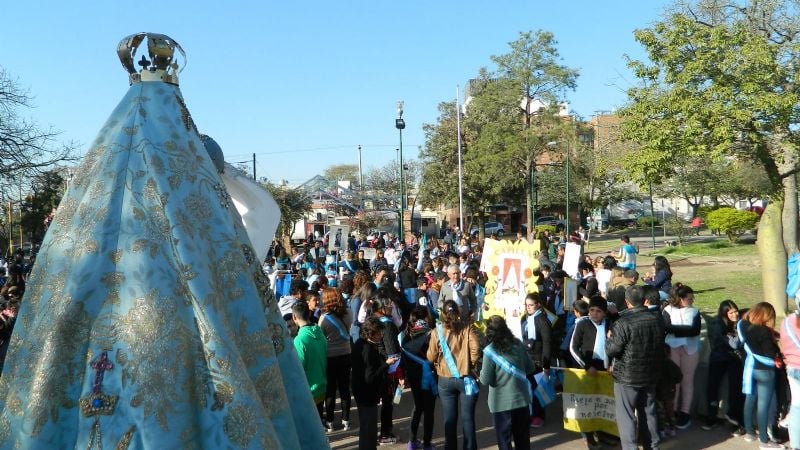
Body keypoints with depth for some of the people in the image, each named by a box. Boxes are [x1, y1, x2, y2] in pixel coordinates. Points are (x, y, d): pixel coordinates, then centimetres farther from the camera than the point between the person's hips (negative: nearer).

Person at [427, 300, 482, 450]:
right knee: (467, 418, 7)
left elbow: (431, 357, -2)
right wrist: (472, 364, -2)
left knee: (449, 419, 11)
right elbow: (476, 348, -17)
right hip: (466, 378, -1)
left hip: (445, 380, 1)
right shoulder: (467, 328, -6)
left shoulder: (437, 331, -5)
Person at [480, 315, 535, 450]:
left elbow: (486, 381, -14)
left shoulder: (490, 350, -17)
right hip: (521, 398, 5)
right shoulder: (518, 344, -2)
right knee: (523, 439, 19)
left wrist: (482, 372, 5)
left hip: (502, 402, -4)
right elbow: (530, 368, 8)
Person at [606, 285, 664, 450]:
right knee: (649, 411, 19)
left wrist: (609, 337, 1)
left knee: (626, 415, 3)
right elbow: (661, 348, 13)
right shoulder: (656, 320, -1)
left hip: (627, 377, -6)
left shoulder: (624, 322, -22)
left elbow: (610, 350, -18)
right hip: (650, 375, 6)